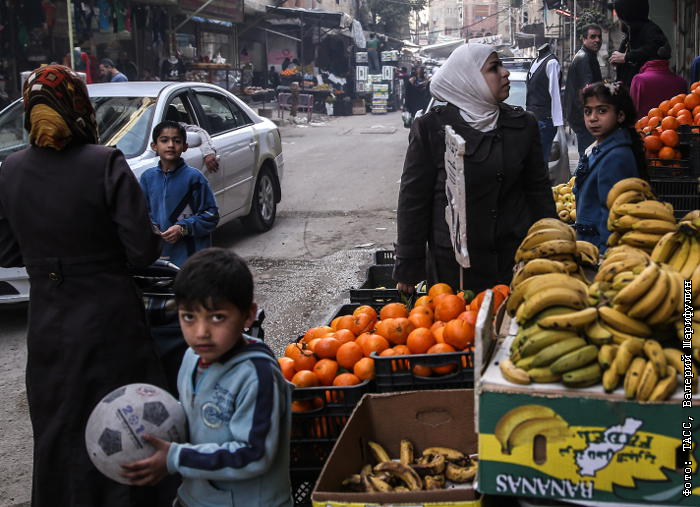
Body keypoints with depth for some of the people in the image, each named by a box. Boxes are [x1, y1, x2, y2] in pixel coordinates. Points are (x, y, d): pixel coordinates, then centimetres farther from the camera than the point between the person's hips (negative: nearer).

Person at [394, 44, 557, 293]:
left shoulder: (523, 125, 6)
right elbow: (413, 198, -3)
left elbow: (538, 189, 12)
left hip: (514, 257, 3)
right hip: (452, 262, -3)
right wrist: (407, 268, -3)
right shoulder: (431, 127, -5)